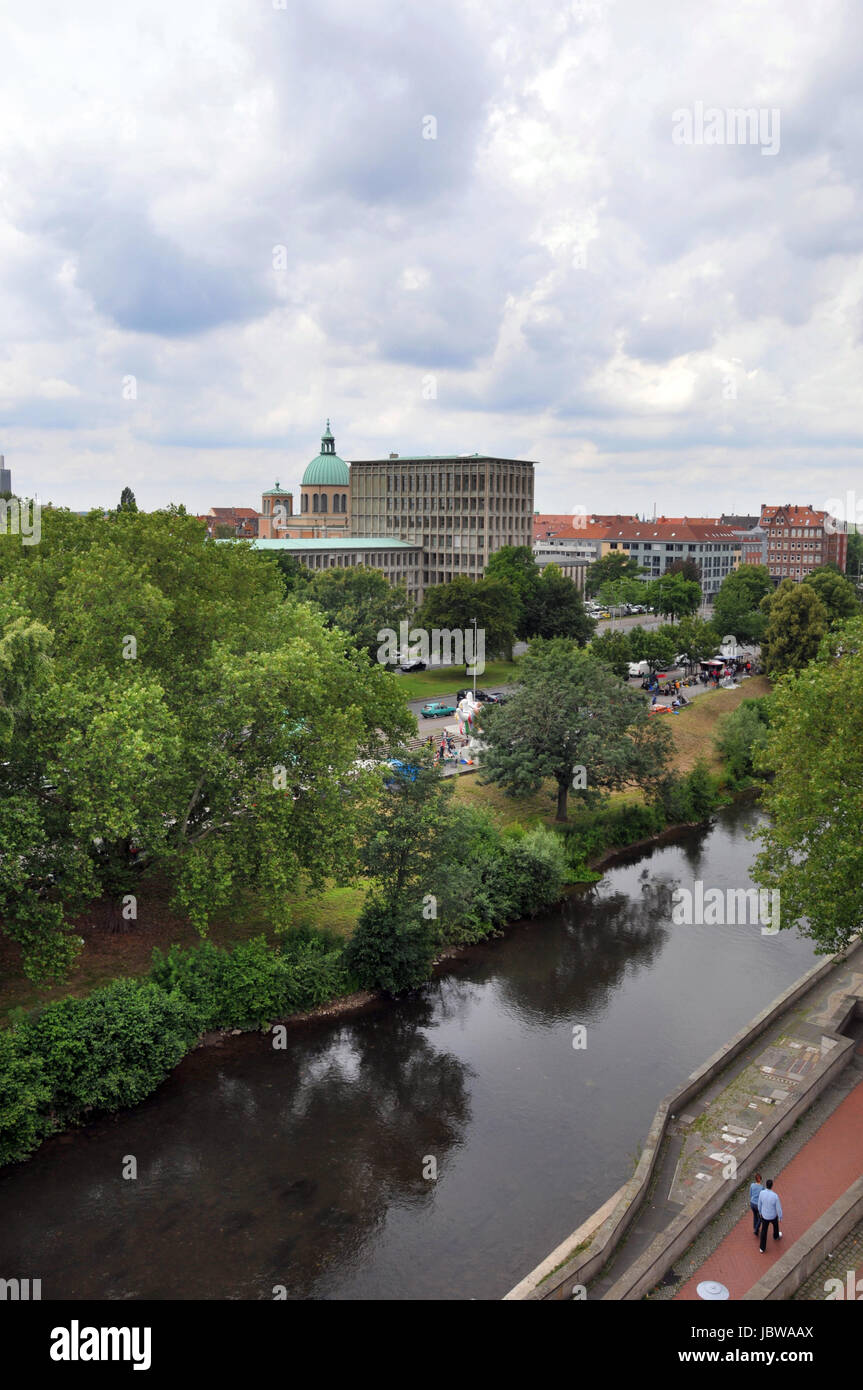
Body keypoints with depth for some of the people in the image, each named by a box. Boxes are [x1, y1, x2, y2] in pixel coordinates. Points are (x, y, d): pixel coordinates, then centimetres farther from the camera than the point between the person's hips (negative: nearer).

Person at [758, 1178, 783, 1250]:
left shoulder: (762, 1193, -26)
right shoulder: (775, 1196, -37)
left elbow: (759, 1204, -6)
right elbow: (778, 1208, -23)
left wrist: (760, 1212, 16)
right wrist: (780, 1217, -2)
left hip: (764, 1215, 2)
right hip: (773, 1216, -2)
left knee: (764, 1231, 21)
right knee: (775, 1223, 34)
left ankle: (762, 1248, 31)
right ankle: (776, 1236, 64)